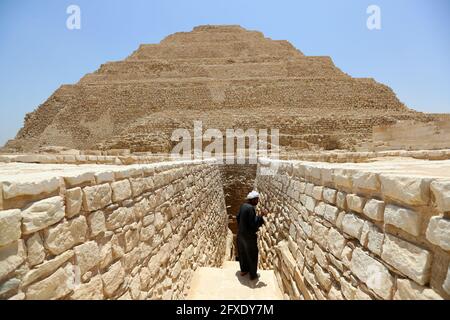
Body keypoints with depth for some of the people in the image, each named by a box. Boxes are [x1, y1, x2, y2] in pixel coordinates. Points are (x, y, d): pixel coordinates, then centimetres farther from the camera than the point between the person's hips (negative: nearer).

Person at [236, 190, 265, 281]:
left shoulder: (243, 206, 1)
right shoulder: (251, 208, -26)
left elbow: (238, 218, 10)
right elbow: (253, 223, -28)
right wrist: (261, 217, -20)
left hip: (240, 233, 8)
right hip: (249, 235, -8)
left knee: (242, 253, 22)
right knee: (252, 255, 9)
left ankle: (243, 270, 39)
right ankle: (253, 275, 23)